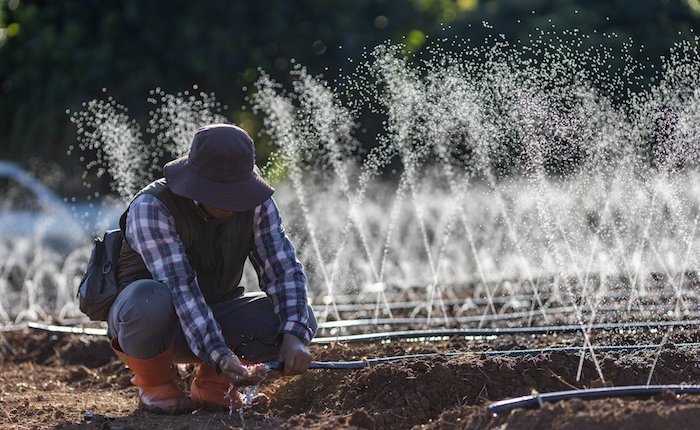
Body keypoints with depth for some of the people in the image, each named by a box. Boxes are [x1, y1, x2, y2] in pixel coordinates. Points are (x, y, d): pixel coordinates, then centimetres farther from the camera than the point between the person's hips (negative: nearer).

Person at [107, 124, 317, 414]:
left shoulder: (256, 204, -10)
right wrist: (220, 355, -45)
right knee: (149, 298, -41)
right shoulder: (150, 207, -26)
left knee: (299, 317, -19)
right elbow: (180, 288, -35)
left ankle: (210, 381, 4)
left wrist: (294, 336, -33)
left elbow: (284, 269, -14)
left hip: (213, 317, 5)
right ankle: (154, 384, -8)